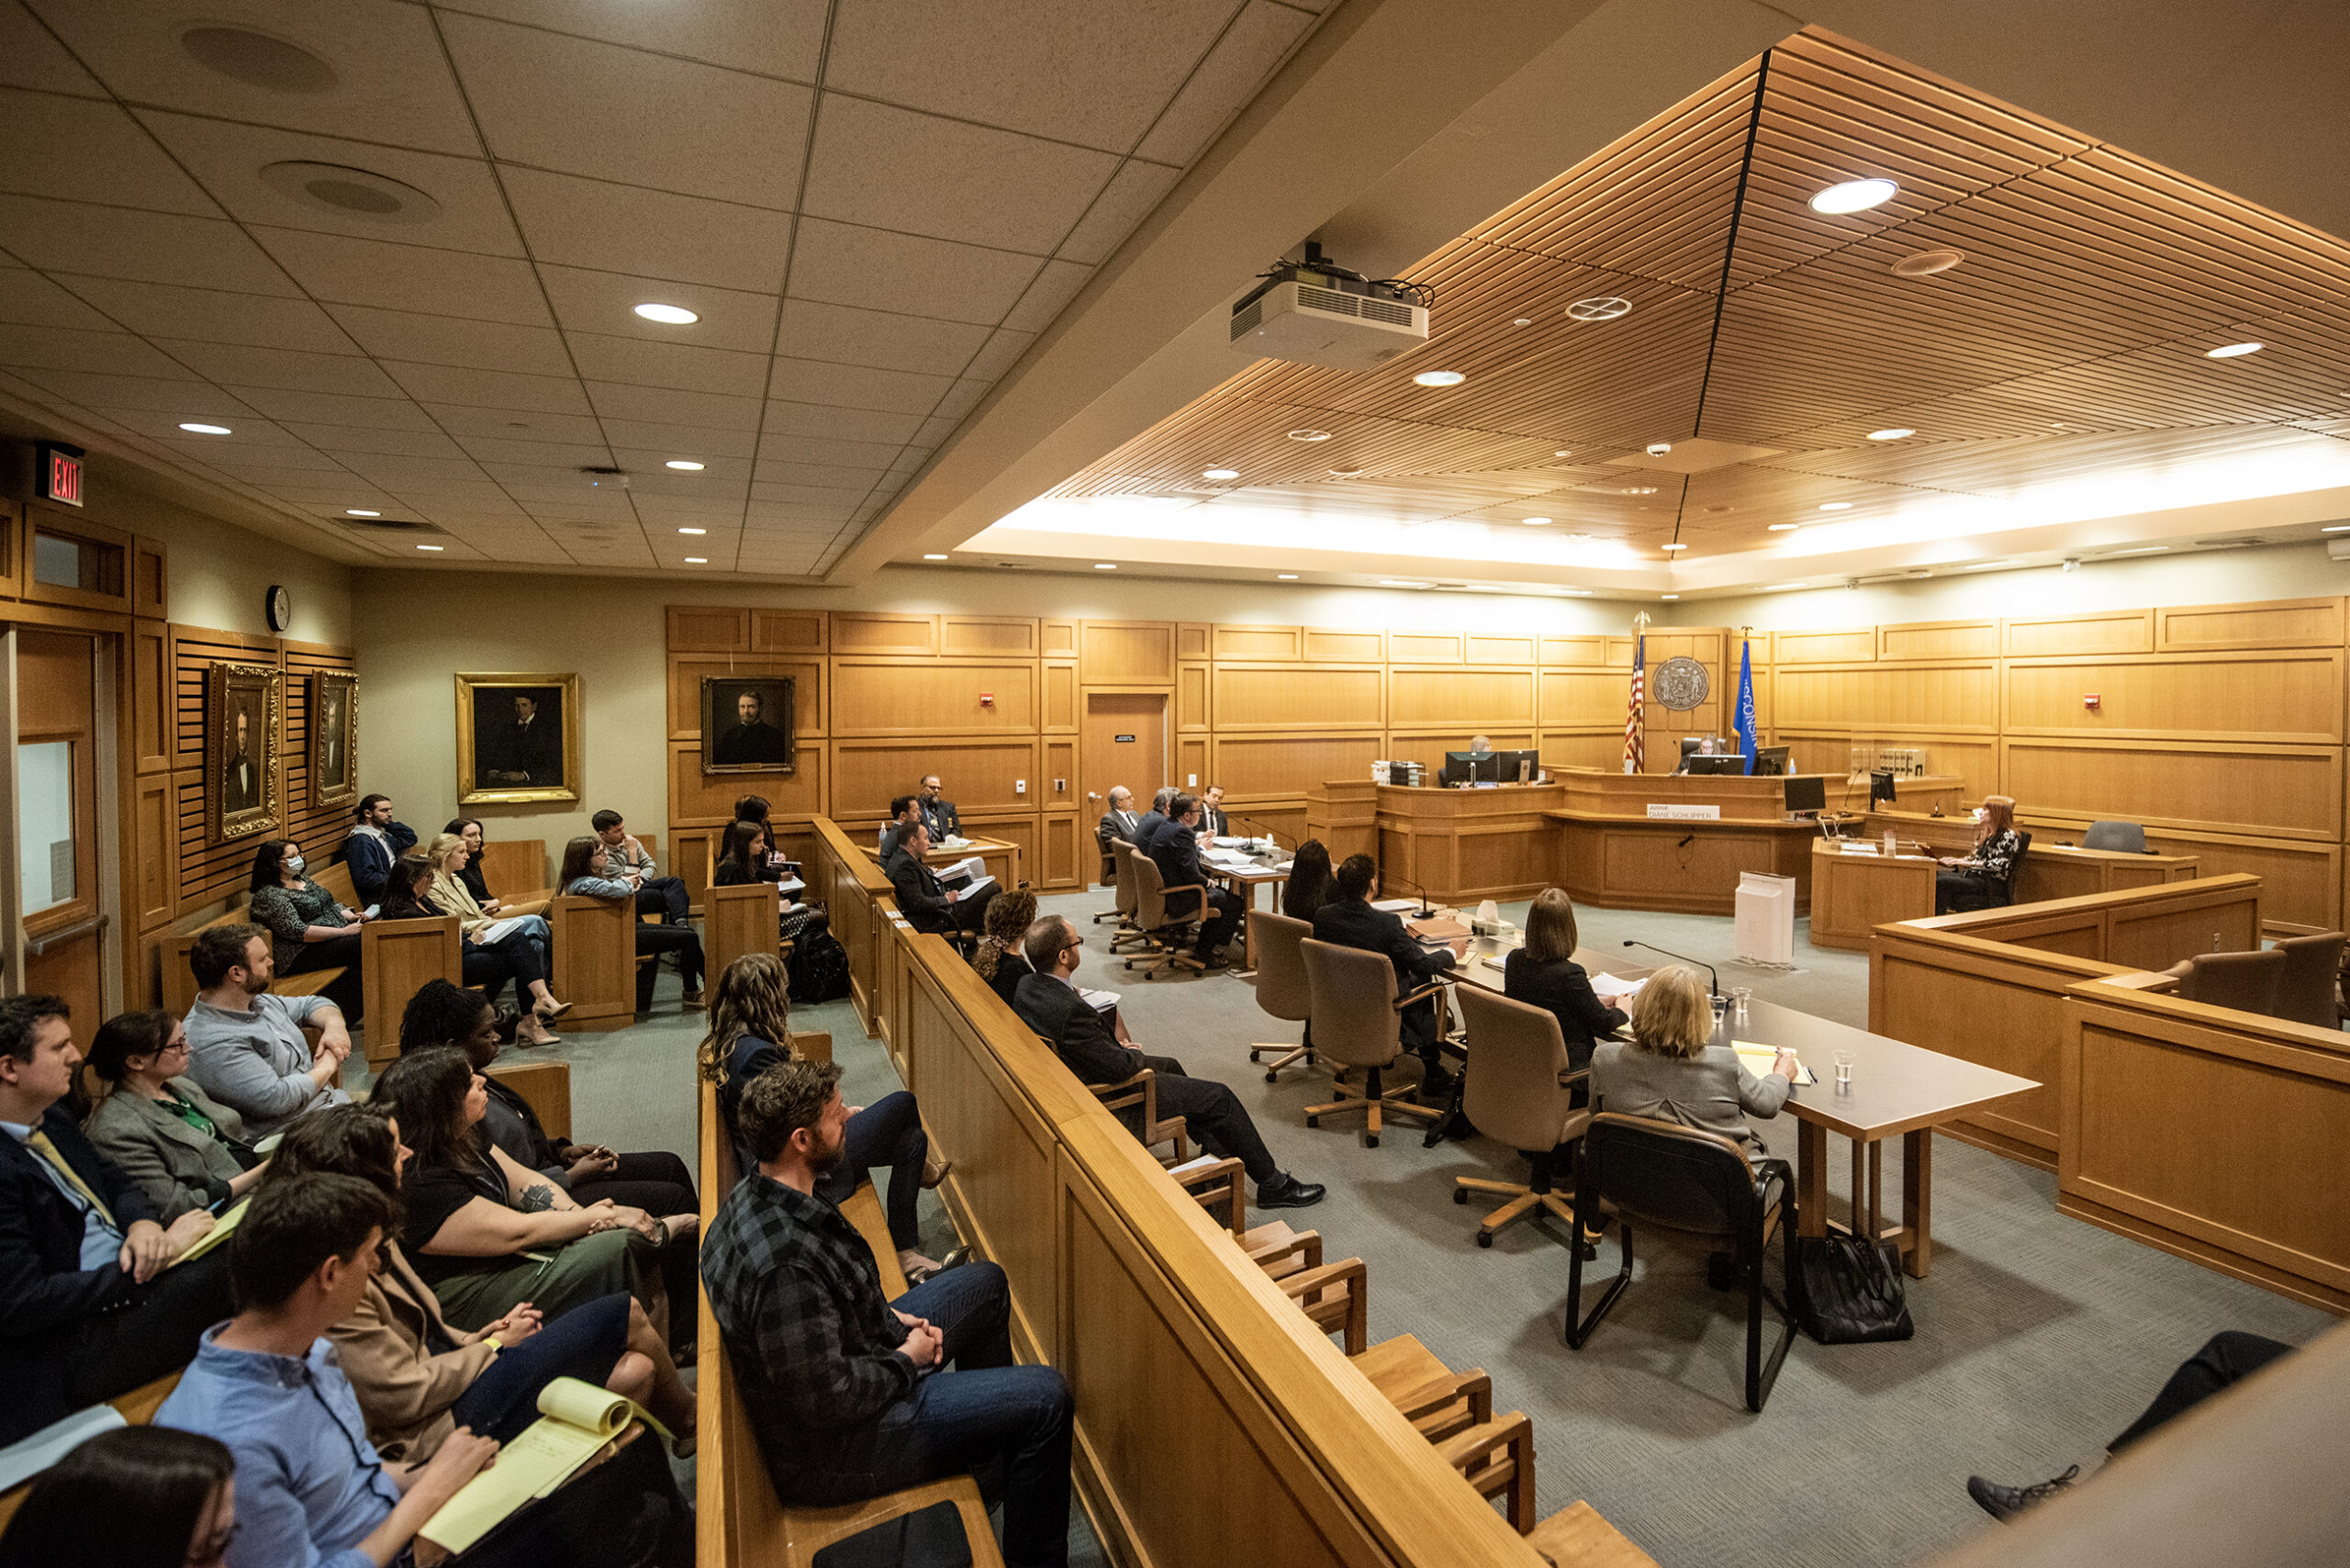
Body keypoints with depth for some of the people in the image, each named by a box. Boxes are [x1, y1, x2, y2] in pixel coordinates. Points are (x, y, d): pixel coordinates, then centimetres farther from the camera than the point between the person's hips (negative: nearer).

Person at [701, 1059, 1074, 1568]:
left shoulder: (756, 1194, -6)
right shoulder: (781, 1265, -37)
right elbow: (828, 1399, -31)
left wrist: (891, 1318, 2)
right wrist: (907, 1359, -14)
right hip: (830, 1451, -10)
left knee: (984, 1282, 19)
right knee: (1045, 1398, -12)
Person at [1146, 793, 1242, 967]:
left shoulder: (1167, 826, 9)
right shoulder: (1182, 832, -22)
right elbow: (1191, 873, -26)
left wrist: (1196, 845, 14)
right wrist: (1208, 882, -8)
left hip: (1163, 891, 11)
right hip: (1177, 900, -11)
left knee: (1222, 893, 26)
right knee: (1235, 901, -4)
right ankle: (1205, 951, 5)